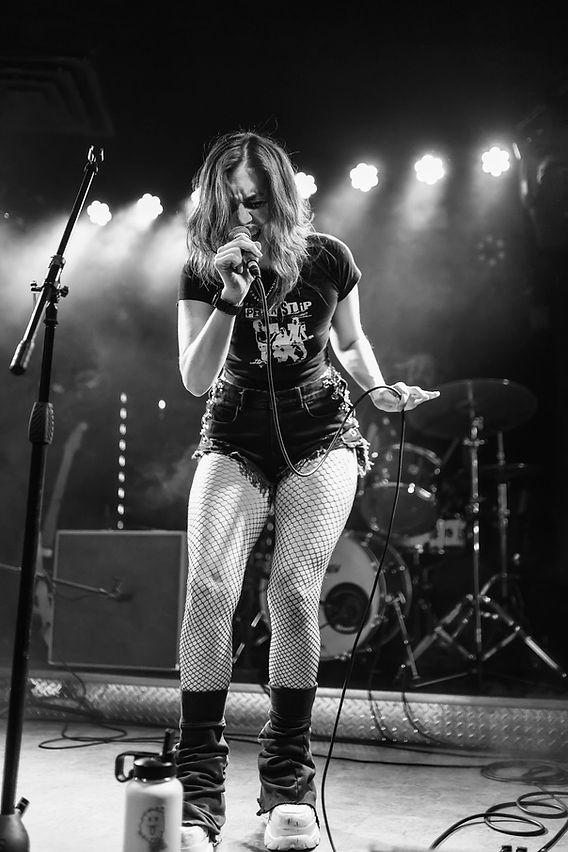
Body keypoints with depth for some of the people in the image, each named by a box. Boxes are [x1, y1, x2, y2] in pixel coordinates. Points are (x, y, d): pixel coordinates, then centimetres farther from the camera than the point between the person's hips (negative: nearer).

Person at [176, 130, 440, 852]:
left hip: (319, 440, 0)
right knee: (208, 591, -16)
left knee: (293, 595, -15)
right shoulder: (201, 270, -4)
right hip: (235, 444, 1)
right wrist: (230, 299, -23)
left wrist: (380, 388, -3)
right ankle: (197, 791, -7)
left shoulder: (326, 258, -3)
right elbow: (196, 380, -11)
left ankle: (288, 782, 1)